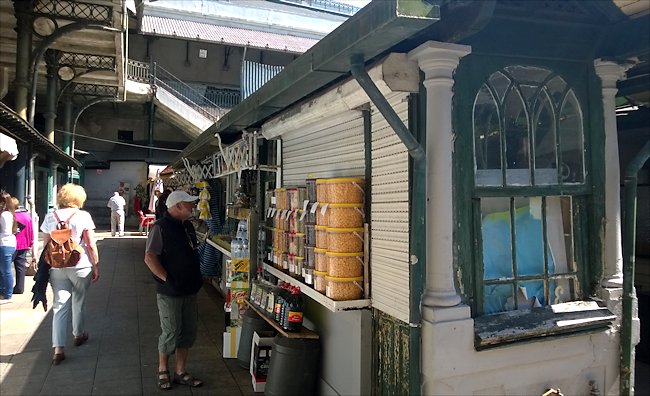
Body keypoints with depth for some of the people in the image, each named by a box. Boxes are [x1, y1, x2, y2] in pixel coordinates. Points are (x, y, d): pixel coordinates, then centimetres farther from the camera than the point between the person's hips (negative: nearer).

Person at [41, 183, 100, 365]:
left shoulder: (50, 217, 2)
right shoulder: (83, 216, -7)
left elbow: (46, 245, 6)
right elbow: (91, 244, -6)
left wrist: (47, 267, 15)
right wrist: (96, 266, 2)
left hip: (56, 267, 2)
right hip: (80, 266, -2)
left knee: (59, 306, 4)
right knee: (79, 302, 16)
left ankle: (58, 348, -2)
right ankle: (79, 335, 34)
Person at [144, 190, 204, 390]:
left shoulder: (188, 226, 10)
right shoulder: (160, 227, -14)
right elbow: (149, 258, -20)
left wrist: (198, 277, 15)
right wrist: (167, 279, -21)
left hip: (190, 290, 7)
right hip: (169, 293, -7)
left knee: (188, 332, 12)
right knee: (171, 333, 3)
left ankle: (180, 372, 26)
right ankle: (163, 370, 26)